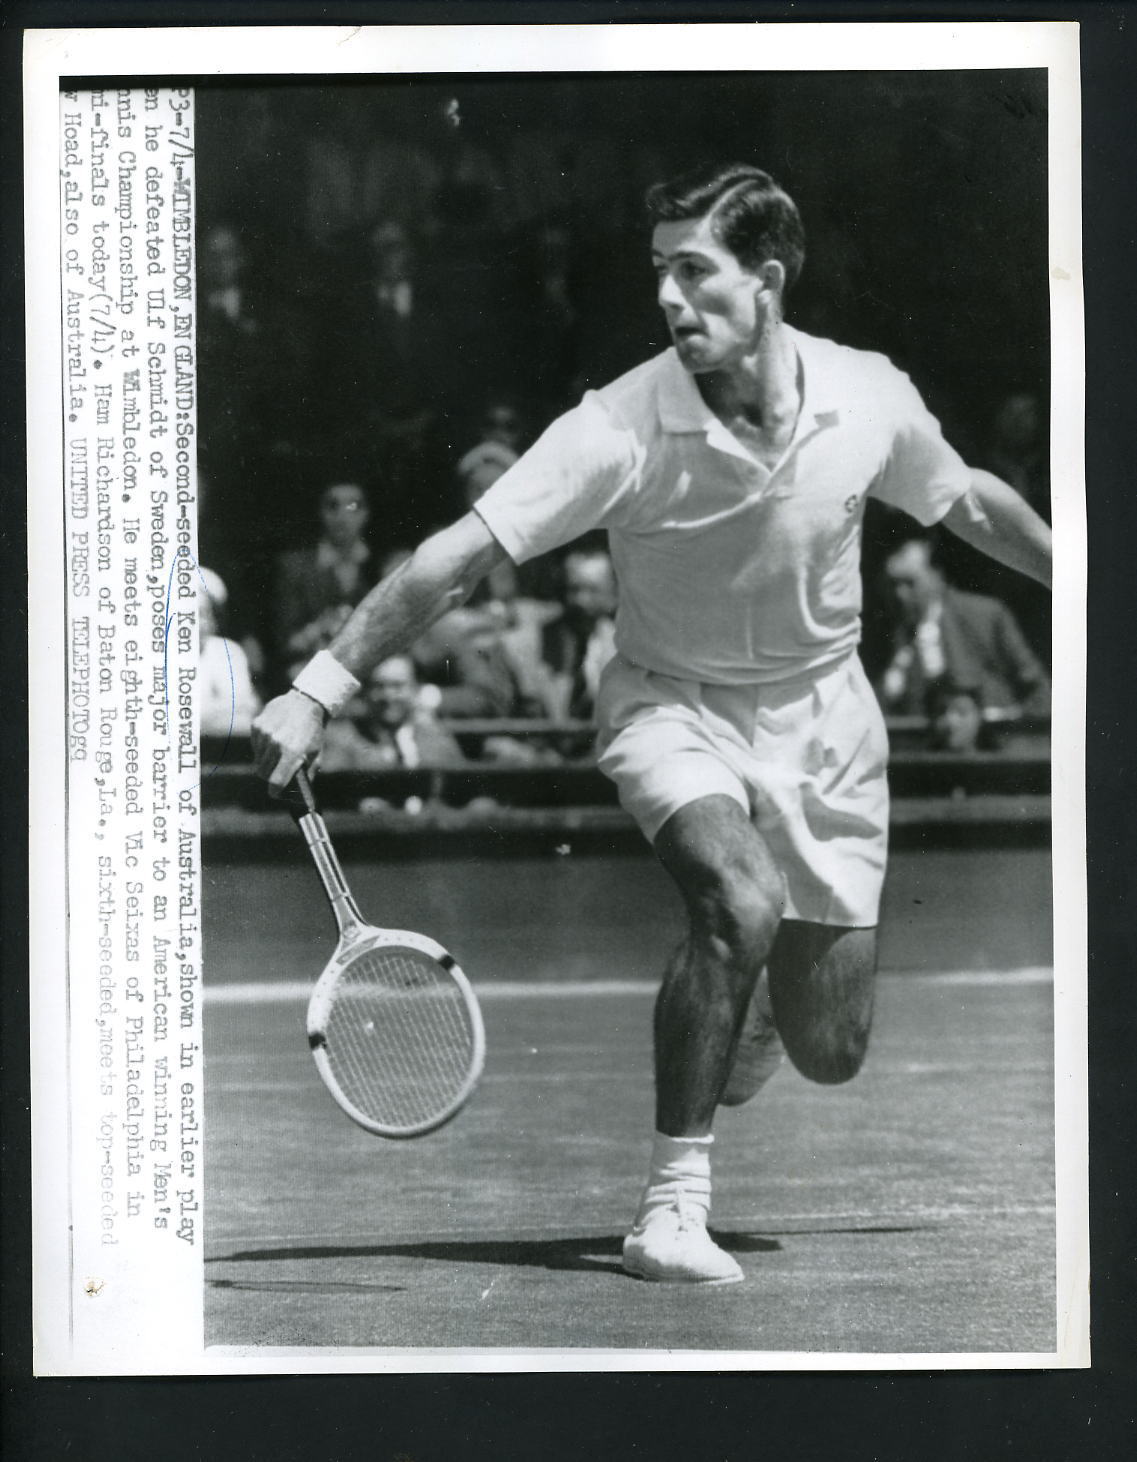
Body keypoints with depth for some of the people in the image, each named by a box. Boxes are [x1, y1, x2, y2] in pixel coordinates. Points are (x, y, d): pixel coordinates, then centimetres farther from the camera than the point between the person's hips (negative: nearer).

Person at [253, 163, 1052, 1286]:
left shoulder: (870, 398, -13)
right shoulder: (623, 427, -22)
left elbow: (972, 503, 8)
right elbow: (459, 556, -25)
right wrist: (319, 689, -32)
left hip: (822, 719, 3)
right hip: (674, 707, -3)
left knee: (828, 1054, 3)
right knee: (740, 904, -35)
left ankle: (749, 999, 43)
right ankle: (672, 1204, -21)